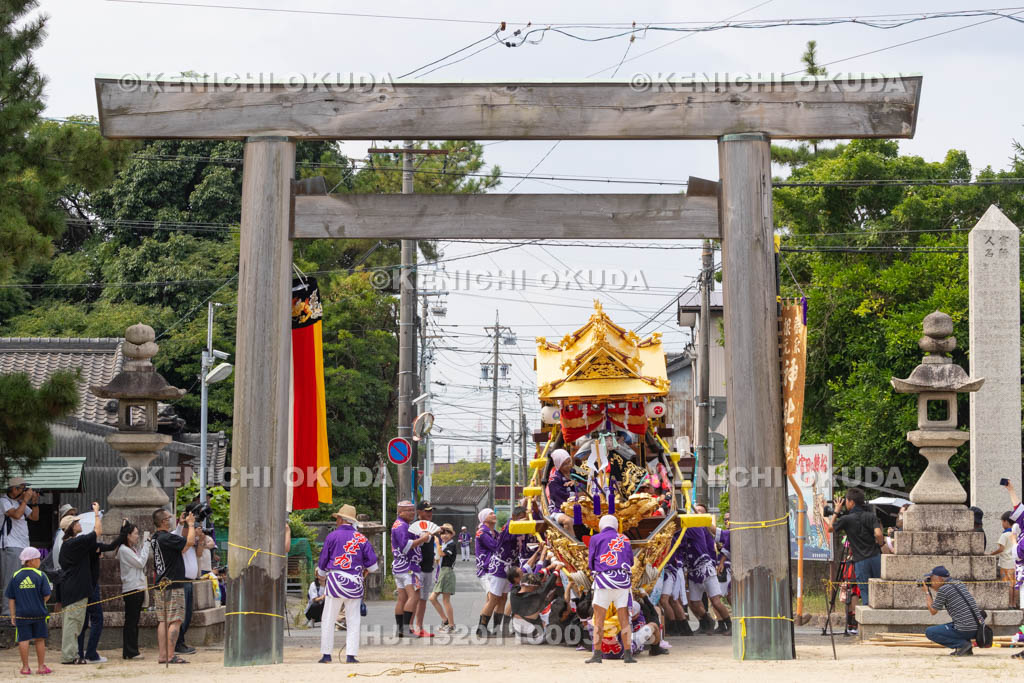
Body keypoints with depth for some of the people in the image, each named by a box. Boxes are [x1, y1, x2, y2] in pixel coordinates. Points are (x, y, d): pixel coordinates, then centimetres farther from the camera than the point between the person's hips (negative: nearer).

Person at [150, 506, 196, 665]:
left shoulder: (155, 538, 13)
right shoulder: (167, 538, -16)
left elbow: (182, 547, 21)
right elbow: (190, 542, -20)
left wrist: (186, 526, 17)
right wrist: (191, 524, -5)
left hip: (161, 585, 9)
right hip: (173, 586, -9)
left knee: (163, 621, 9)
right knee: (175, 621, -7)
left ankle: (162, 656, 9)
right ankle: (171, 656, -11)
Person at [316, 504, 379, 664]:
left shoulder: (332, 536, -1)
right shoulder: (361, 538, 4)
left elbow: (323, 562, 4)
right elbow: (372, 563, 2)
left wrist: (321, 570, 24)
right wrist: (365, 571, 22)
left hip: (335, 580, -2)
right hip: (355, 583, 2)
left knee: (328, 620, 5)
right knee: (353, 621, 5)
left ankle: (326, 654, 4)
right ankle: (351, 655, -1)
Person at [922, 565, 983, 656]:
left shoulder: (943, 589, -9)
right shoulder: (959, 584, 16)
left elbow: (933, 611, 2)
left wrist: (926, 592, 12)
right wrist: (934, 589, 28)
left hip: (964, 630, -8)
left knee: (929, 631, 4)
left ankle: (962, 644, -8)